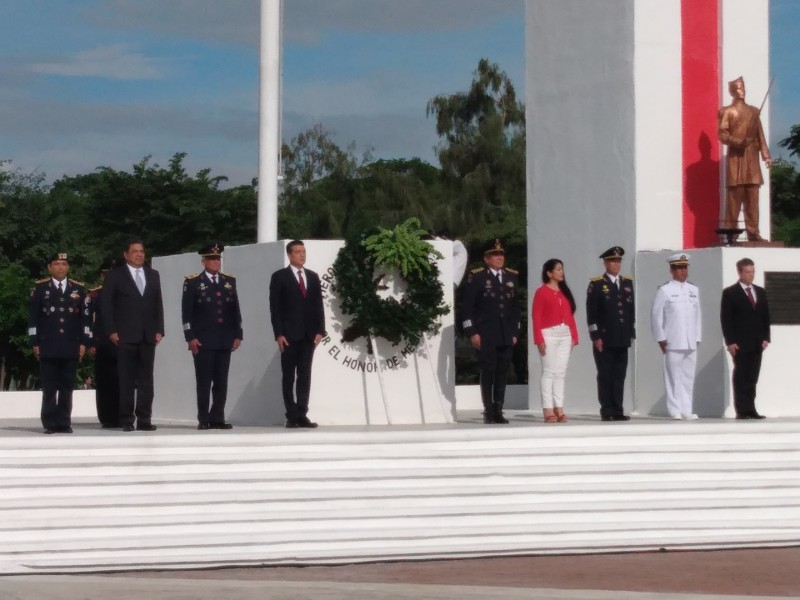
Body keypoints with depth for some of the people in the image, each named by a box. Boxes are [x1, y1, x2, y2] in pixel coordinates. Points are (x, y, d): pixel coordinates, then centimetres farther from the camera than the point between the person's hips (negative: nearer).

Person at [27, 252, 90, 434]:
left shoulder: (78, 288, 9)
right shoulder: (40, 288, 4)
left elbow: (84, 317, 9)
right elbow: (32, 317, 3)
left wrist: (83, 342, 3)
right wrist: (34, 342, -2)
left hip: (71, 347, 2)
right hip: (48, 347, -2)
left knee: (67, 388, 3)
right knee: (49, 388, -1)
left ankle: (64, 422, 7)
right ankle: (50, 423, 2)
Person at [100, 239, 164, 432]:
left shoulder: (153, 275, 15)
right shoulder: (115, 275, 2)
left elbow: (158, 304, 14)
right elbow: (106, 304, -1)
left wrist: (159, 330, 5)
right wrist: (111, 331, -8)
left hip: (148, 336, 4)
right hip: (125, 336, -4)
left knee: (146, 379, 2)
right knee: (127, 380, -1)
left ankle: (144, 419, 4)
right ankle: (126, 420, 2)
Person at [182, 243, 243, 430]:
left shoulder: (229, 281, 13)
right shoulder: (192, 282, 0)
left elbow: (235, 309, 14)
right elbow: (186, 312, -3)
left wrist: (238, 334, 8)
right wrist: (190, 337, -10)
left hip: (225, 341, 4)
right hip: (203, 341, -4)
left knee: (221, 382, 4)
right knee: (204, 382, -2)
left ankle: (217, 418, 8)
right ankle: (204, 420, 2)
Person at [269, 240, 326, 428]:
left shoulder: (313, 277, 13)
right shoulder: (279, 277, 0)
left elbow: (318, 306, 11)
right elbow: (274, 307, -5)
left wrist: (320, 330, 0)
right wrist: (278, 334, -13)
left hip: (309, 334, 4)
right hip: (289, 335, -4)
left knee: (305, 376, 1)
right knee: (288, 377, 1)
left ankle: (302, 414, 1)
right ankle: (292, 416, 3)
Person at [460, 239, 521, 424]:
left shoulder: (512, 277, 13)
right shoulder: (477, 277, -1)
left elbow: (516, 306, 16)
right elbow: (467, 306, -4)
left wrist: (515, 332, 10)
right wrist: (472, 332, -9)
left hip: (506, 335, 4)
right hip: (486, 335, -4)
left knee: (502, 373, 3)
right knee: (488, 372, -3)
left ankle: (498, 410, 8)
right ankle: (488, 412, 2)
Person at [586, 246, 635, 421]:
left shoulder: (627, 283, 14)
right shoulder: (596, 285, -2)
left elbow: (631, 310, 17)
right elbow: (591, 313, -6)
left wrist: (631, 333, 12)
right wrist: (595, 336, -11)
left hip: (622, 340, 5)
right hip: (604, 340, -5)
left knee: (620, 376, 5)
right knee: (605, 376, -2)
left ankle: (618, 411, 8)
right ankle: (607, 412, 1)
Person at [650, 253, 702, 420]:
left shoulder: (694, 290, 13)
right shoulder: (664, 291, -2)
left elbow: (697, 315, 16)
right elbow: (656, 315, -3)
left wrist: (697, 338, 11)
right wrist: (661, 339, -7)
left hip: (691, 342, 5)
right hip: (672, 343, -5)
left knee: (689, 376, 5)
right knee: (674, 376, -4)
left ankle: (686, 410, 9)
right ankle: (675, 410, -1)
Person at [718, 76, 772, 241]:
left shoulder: (754, 111, 18)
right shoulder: (726, 112, 4)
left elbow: (760, 135, 14)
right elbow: (723, 135, -5)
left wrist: (766, 155, 6)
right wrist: (738, 142, -20)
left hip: (752, 158, 4)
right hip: (735, 157, -4)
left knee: (753, 196, 1)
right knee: (734, 196, -8)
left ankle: (753, 232, 2)